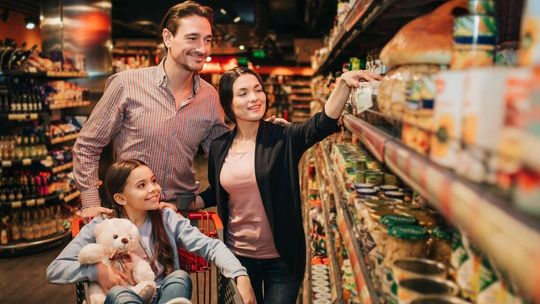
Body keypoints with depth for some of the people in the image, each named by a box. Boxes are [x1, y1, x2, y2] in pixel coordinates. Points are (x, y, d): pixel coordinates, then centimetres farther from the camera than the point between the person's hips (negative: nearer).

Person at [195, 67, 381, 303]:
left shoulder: (284, 138, -11)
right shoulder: (219, 147, -1)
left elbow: (323, 123, -29)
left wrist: (343, 83, -44)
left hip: (282, 257, -3)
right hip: (238, 255, 3)